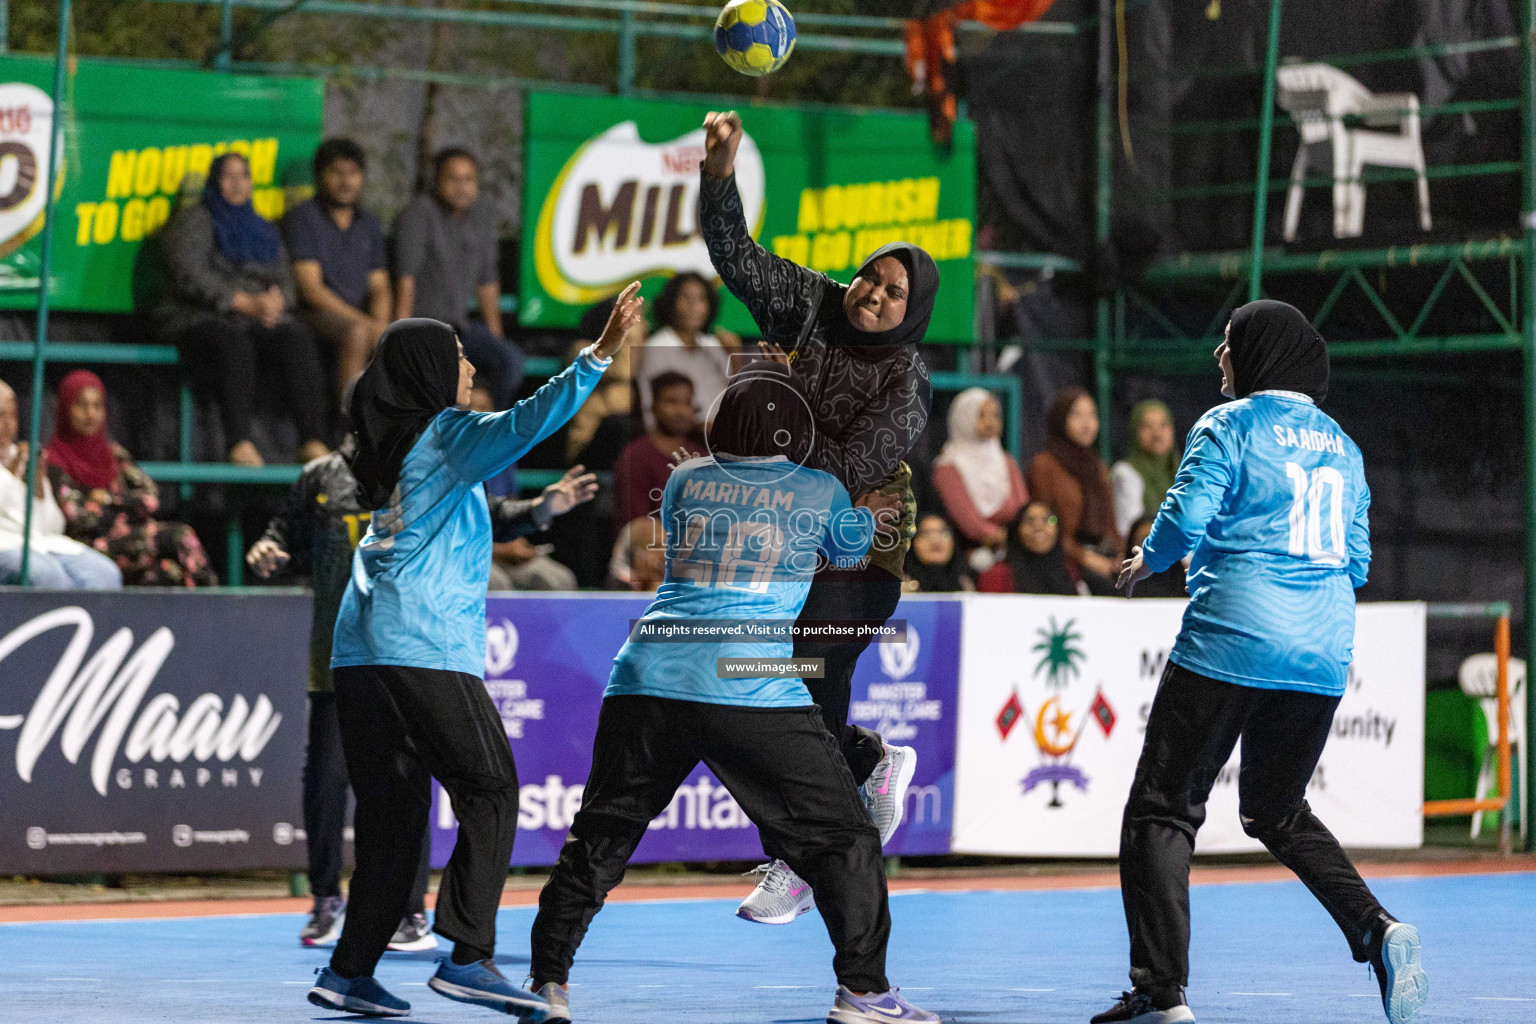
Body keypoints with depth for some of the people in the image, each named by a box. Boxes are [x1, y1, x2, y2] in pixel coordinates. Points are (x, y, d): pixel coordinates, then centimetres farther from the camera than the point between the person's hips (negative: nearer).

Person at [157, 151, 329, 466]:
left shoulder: (263, 230, 26)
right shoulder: (194, 220, 7)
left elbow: (284, 279, 17)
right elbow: (189, 277, -8)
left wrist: (277, 300, -9)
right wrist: (244, 303, -17)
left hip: (258, 319, 5)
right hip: (200, 319, -5)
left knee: (298, 338, -28)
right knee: (234, 340, -39)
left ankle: (312, 442, -38)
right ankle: (239, 443, -47)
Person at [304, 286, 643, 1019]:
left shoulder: (390, 448, 21)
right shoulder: (444, 433, -2)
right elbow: (525, 424, -19)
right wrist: (598, 357, -23)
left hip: (360, 649, 8)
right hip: (423, 648, -8)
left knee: (392, 807, 9)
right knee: (490, 790, -5)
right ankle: (468, 957, -14)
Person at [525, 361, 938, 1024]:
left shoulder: (684, 480, 16)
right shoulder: (821, 494, 7)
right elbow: (850, 550, 29)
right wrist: (862, 515, 54)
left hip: (647, 678, 4)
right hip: (752, 690, -4)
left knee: (600, 834, 15)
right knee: (841, 837, 6)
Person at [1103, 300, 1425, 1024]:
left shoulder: (1229, 426, -2)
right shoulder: (1341, 446, 16)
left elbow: (1184, 519, -12)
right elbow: (1356, 562, 18)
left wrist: (1146, 562, 8)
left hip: (1232, 641, -6)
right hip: (1323, 657, 7)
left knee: (1161, 807, 0)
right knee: (1276, 810, 22)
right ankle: (1375, 930, -1)